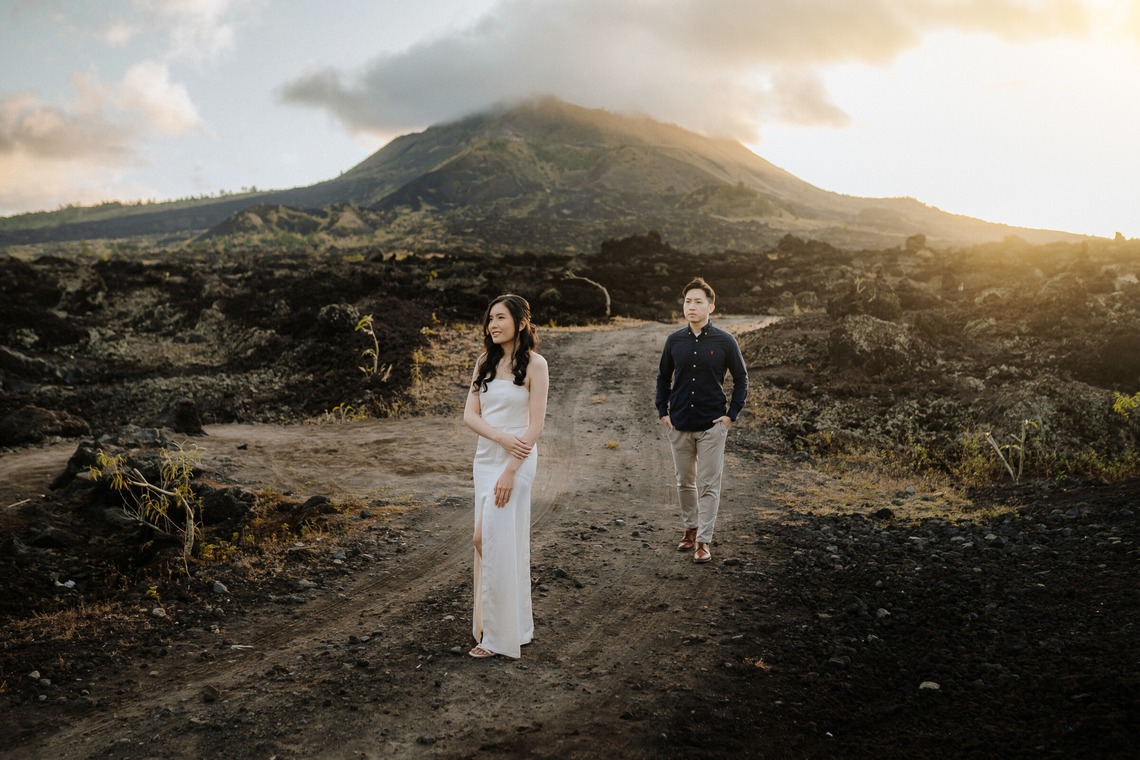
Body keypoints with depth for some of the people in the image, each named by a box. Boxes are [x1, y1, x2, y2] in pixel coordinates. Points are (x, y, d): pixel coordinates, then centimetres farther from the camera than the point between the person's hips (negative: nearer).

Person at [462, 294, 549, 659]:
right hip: (484, 457, 7)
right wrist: (502, 438, -14)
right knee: (488, 542, 9)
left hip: (517, 460, -6)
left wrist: (510, 471, -17)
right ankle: (516, 626, 22)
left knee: (494, 541, -9)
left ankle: (501, 635, 4)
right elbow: (470, 414, 3)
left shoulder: (534, 364, -7)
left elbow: (535, 424, -12)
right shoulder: (484, 362, 10)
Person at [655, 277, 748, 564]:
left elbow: (741, 379, 3)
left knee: (708, 485, 0)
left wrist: (731, 414, -3)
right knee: (685, 482, 13)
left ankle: (704, 540, 6)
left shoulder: (724, 341, -6)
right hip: (679, 425, 3)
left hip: (712, 426, -3)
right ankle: (691, 528, 30)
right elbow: (663, 378, 13)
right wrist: (663, 412, 6)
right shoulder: (674, 341, 1)